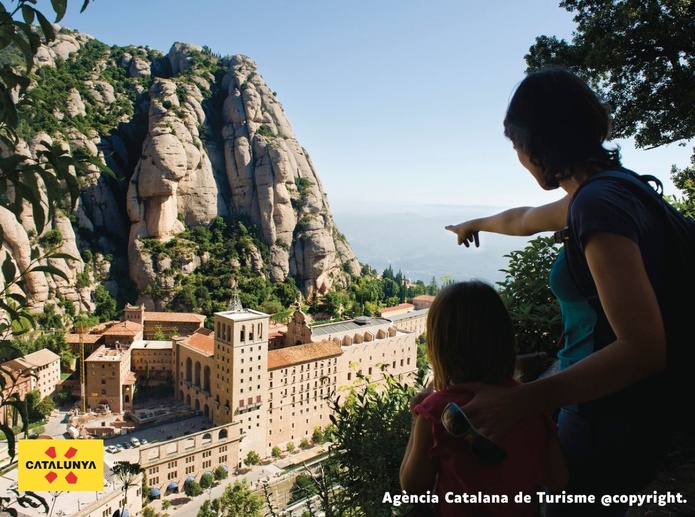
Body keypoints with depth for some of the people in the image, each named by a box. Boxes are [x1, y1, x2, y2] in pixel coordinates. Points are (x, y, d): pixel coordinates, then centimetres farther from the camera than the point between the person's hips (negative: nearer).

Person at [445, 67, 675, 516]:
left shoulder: (599, 205, -25)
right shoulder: (595, 194, 5)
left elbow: (645, 348, -30)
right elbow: (525, 219, 25)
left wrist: (520, 401, -36)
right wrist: (477, 223, 44)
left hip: (609, 423, -9)